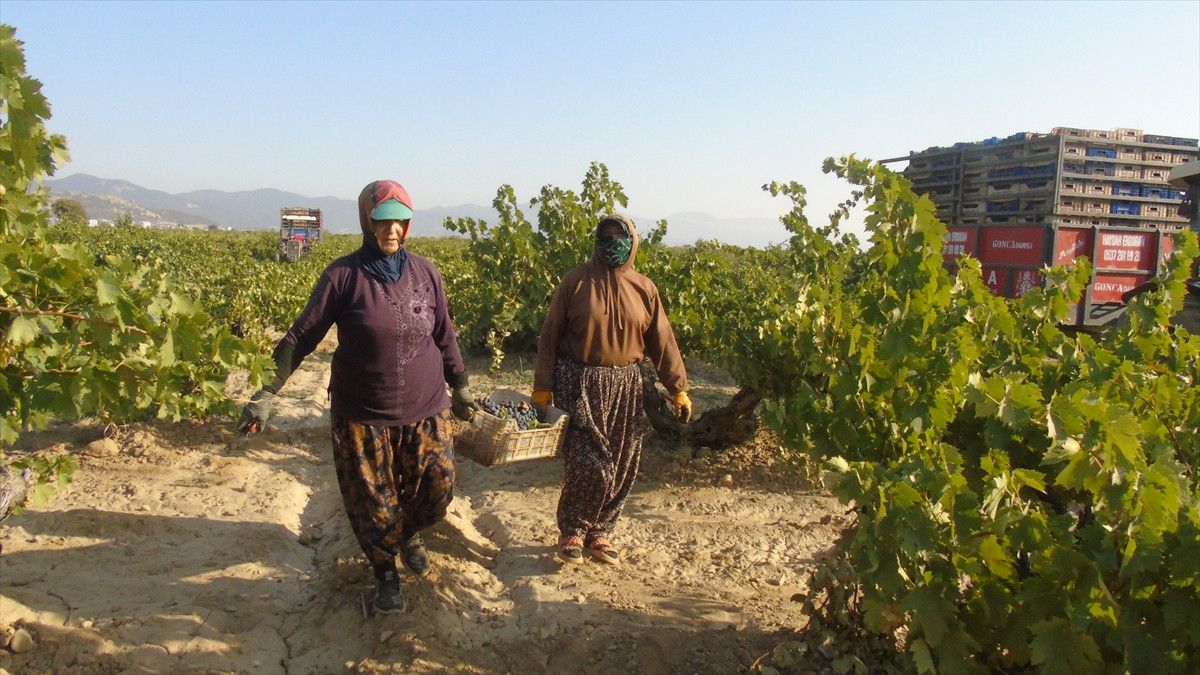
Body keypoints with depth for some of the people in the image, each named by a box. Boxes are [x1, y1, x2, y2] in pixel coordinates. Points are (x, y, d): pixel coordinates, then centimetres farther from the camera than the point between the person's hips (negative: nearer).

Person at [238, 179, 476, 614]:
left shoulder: (425, 272, -1)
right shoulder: (343, 275, -10)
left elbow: (444, 336, 10)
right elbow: (302, 335, -9)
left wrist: (460, 387, 17)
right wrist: (268, 391, -16)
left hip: (425, 411, 3)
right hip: (362, 415, -2)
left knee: (437, 487, 7)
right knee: (372, 503, 8)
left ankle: (410, 534, 42)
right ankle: (385, 572, 35)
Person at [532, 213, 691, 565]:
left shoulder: (643, 288, 4)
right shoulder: (576, 281, -3)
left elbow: (662, 341, 6)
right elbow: (550, 335, -1)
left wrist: (679, 388, 1)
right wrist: (542, 385, -5)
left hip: (625, 387, 4)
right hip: (580, 384, -4)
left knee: (622, 467, 7)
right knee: (588, 466, -8)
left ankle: (599, 532, 26)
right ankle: (572, 532, 15)